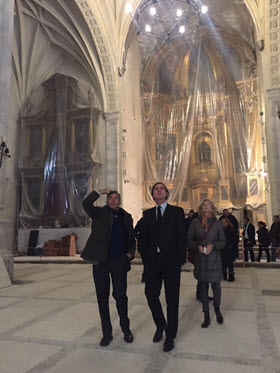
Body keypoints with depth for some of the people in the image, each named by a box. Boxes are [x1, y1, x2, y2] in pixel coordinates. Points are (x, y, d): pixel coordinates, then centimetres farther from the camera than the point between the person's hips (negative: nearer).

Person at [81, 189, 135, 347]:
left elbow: (132, 239, 17)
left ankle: (126, 328, 26)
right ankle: (107, 333, 23)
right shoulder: (100, 213, 3)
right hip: (101, 261, -1)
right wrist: (100, 192, -10)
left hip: (119, 261, 1)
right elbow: (86, 204, -15)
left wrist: (130, 253, 2)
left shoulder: (126, 217, 11)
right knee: (102, 298, 7)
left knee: (120, 295, 4)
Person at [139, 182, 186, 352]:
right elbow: (143, 237, 9)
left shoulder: (177, 211, 2)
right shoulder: (147, 214, 11)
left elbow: (182, 236, -2)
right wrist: (145, 258, 2)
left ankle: (170, 336, 23)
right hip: (153, 262, 3)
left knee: (172, 299, 7)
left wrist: (181, 259, -8)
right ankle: (160, 325, 33)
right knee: (151, 294, 6)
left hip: (171, 261, -3)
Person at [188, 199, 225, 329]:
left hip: (214, 260, 0)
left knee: (216, 286, 1)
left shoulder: (217, 223, 3)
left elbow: (223, 242, 5)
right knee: (203, 287, 7)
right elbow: (189, 240, 5)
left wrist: (213, 245, -13)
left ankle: (217, 310, 31)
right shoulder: (195, 223, 3)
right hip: (200, 260, 1)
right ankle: (206, 316, 21)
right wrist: (197, 246, -13)